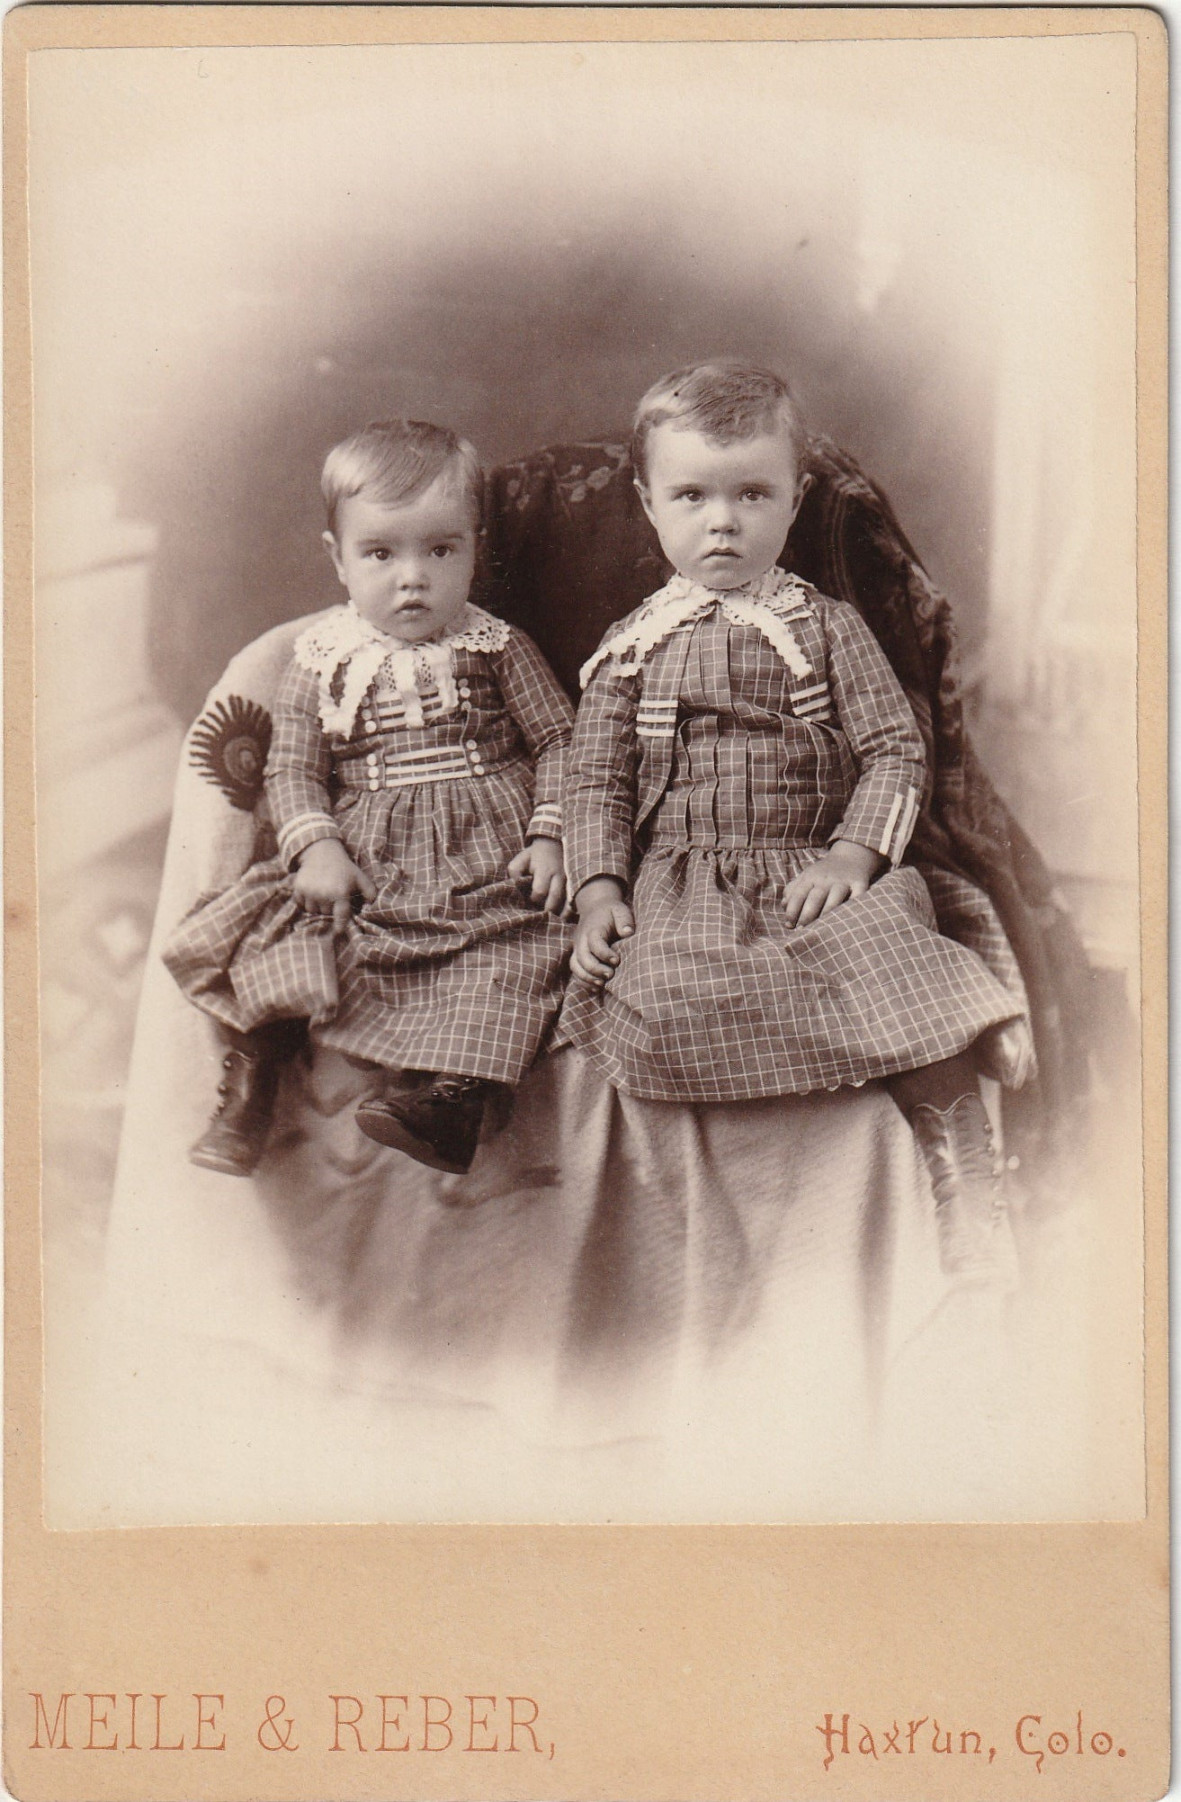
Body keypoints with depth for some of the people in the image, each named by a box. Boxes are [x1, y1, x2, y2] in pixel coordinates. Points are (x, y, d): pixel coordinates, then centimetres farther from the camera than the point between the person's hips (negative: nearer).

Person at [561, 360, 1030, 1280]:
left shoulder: (828, 627, 12)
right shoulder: (633, 645, 15)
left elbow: (896, 751, 5)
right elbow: (598, 778, 12)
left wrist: (853, 856, -11)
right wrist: (600, 887, -4)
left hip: (812, 873, -1)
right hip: (680, 883, 1)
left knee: (894, 960, -31)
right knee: (656, 1005, -32)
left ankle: (969, 1189, -23)